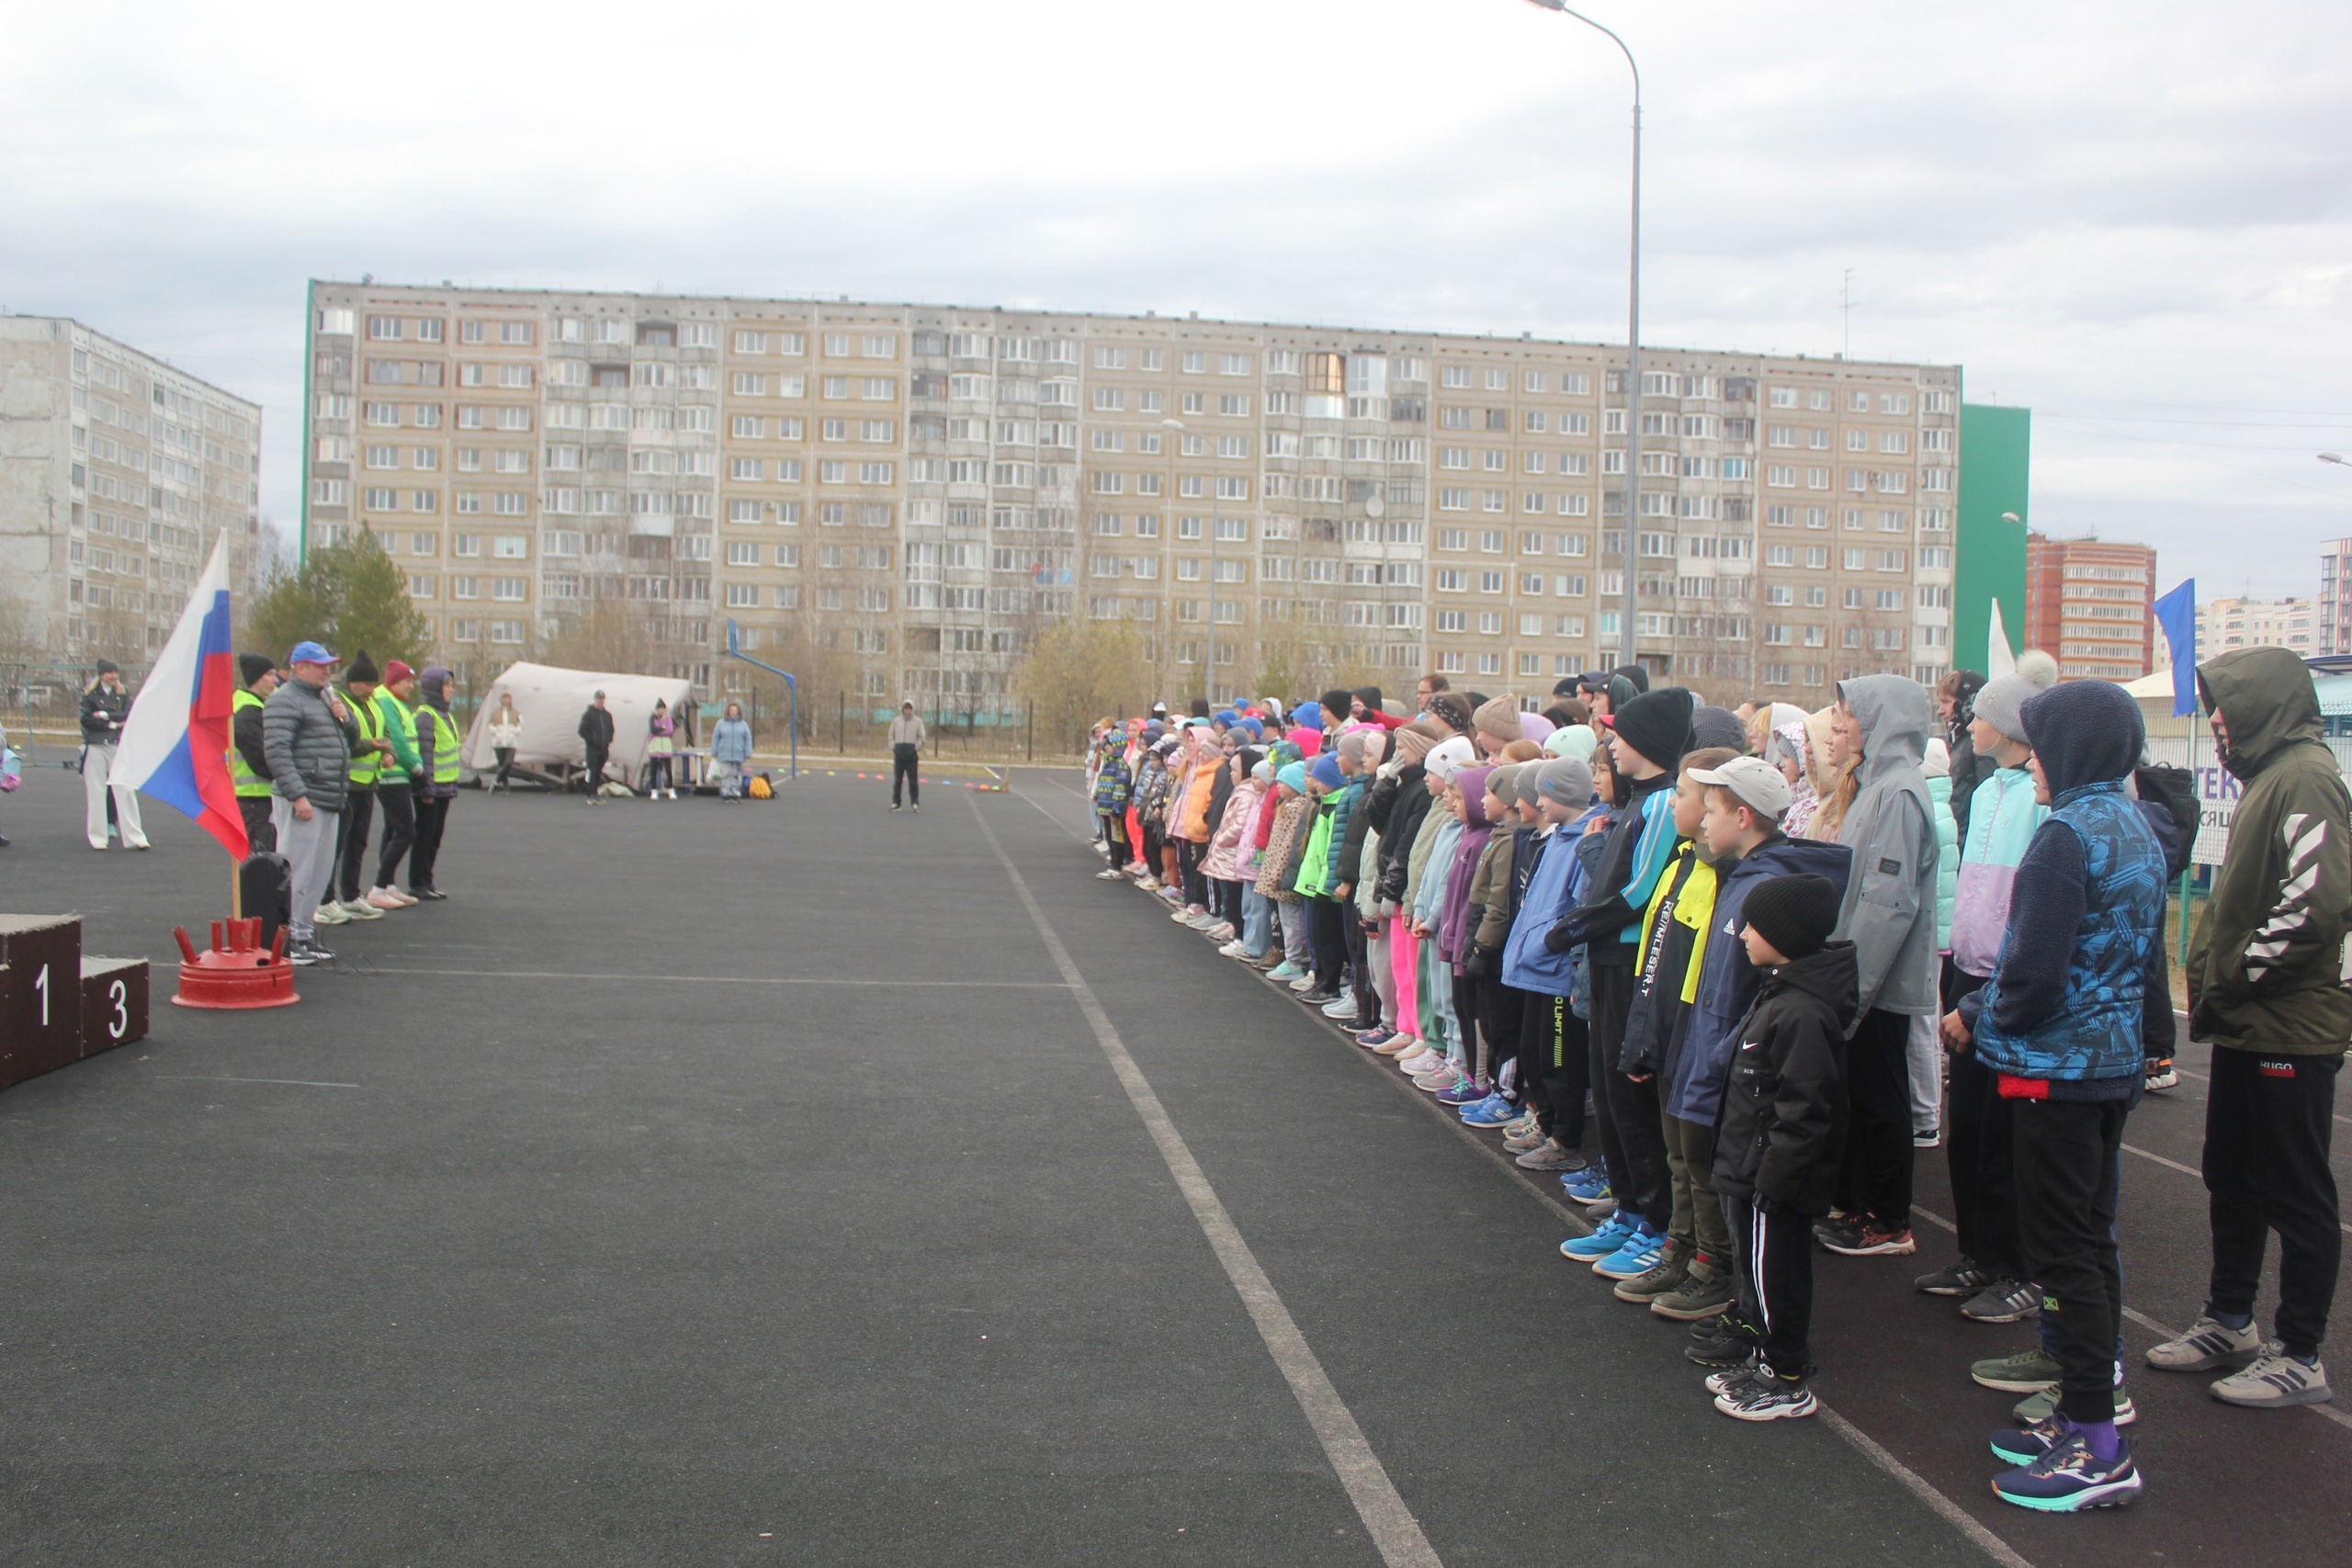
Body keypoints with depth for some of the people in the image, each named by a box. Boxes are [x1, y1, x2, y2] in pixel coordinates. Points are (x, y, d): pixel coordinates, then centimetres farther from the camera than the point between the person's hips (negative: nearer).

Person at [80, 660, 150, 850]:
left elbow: (128, 715, -3)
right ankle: (97, 838, 9)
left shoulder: (123, 692, 10)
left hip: (119, 747, 1)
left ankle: (135, 837, -5)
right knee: (95, 792, 2)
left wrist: (105, 715, -11)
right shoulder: (90, 694, 4)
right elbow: (86, 720, -5)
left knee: (125, 790, -4)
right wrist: (112, 724, -8)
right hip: (95, 747, -1)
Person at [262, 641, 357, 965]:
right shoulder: (285, 701, -9)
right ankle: (287, 939, -5)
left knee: (321, 870, 12)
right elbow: (277, 751, -18)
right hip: (303, 800, -9)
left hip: (328, 800, 9)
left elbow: (351, 740, 25)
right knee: (297, 868, -8)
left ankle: (305, 932, 20)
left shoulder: (326, 697, 20)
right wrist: (297, 795, -23)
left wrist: (344, 718, 3)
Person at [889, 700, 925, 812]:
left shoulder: (918, 722, 4)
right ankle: (895, 802, 11)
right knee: (897, 779, 5)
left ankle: (915, 803, 0)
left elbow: (922, 737, 4)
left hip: (911, 751, -2)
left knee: (913, 779, -4)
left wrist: (917, 748, -10)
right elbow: (891, 735, 14)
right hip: (899, 751, 2)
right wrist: (893, 748, 0)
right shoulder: (896, 721, 10)